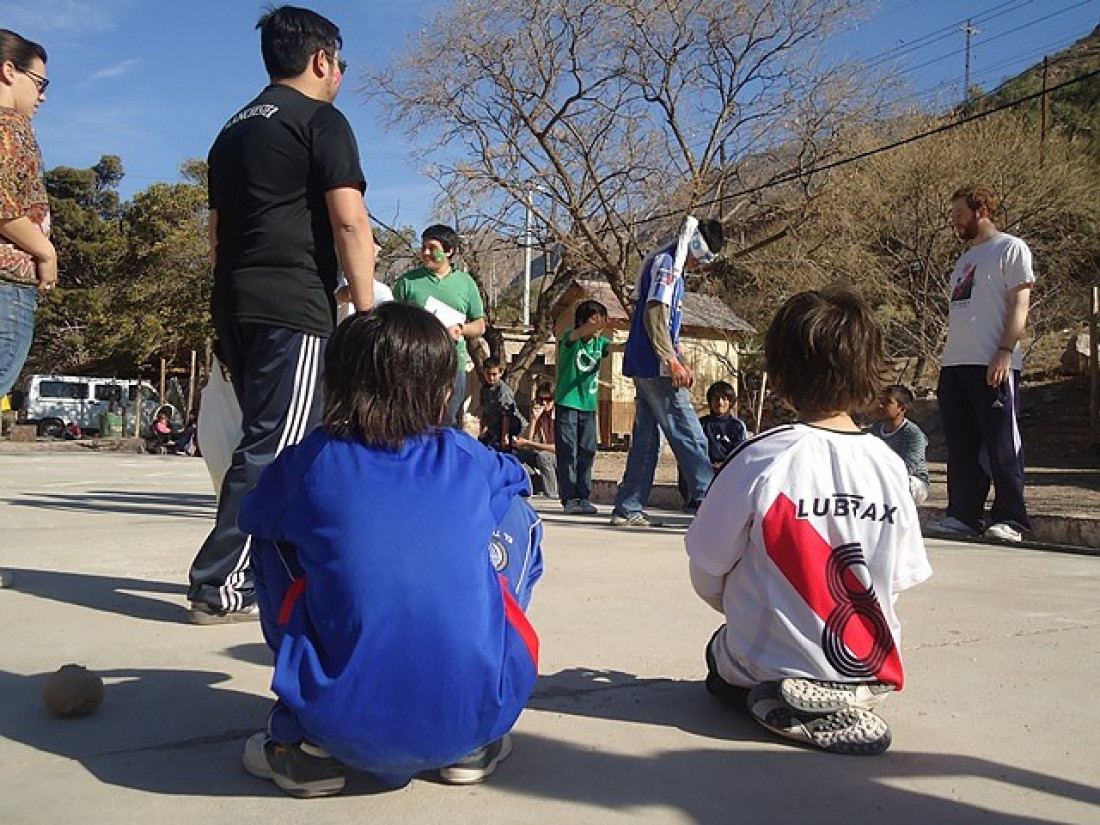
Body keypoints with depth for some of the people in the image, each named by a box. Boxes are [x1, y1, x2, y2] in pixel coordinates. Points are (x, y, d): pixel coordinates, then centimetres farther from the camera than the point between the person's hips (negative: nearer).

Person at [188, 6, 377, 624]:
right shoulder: (322, 121, -1)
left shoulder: (234, 130, 24)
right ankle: (224, 587, -8)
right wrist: (367, 311, -10)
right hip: (294, 308, -8)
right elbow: (350, 222, -12)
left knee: (270, 440, 16)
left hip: (234, 306, 9)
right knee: (276, 448, -8)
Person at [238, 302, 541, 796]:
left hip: (343, 722, 0)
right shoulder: (469, 460, 6)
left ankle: (308, 746, 17)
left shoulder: (309, 463, 2)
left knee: (274, 536, 19)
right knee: (518, 516, 20)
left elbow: (251, 514, 24)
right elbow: (515, 476, 32)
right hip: (477, 714, 1)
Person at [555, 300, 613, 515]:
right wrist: (600, 324, -46)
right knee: (568, 452, -3)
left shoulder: (600, 342, 9)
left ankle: (583, 497, 12)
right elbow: (579, 333, -27)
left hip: (589, 405, 5)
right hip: (567, 403, -5)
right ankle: (569, 498, 1)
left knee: (587, 453, 5)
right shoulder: (569, 338, -5)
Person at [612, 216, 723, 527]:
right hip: (656, 368, -10)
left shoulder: (673, 268, 22)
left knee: (646, 439, 10)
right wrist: (672, 363, -20)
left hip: (645, 369, 10)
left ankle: (628, 509, 12)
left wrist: (680, 363, 19)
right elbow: (653, 316, -19)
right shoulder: (666, 264, -9)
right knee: (690, 437, -7)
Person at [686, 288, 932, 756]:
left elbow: (706, 576, -9)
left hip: (771, 669, -4)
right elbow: (901, 579, 0)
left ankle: (777, 705, 0)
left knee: (721, 654, 26)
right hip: (871, 675, 5)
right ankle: (849, 703, 7)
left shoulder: (759, 459, -19)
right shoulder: (890, 465, -8)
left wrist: (739, 608, 12)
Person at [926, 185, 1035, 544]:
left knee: (1001, 444, -5)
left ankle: (1009, 520, 0)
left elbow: (1020, 304, -9)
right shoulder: (966, 259, 24)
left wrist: (1004, 352, -20)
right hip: (955, 364, 8)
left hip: (993, 365, -8)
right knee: (961, 445, 6)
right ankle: (962, 516, 11)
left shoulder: (1010, 248, 0)